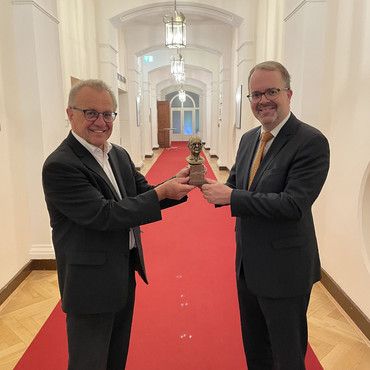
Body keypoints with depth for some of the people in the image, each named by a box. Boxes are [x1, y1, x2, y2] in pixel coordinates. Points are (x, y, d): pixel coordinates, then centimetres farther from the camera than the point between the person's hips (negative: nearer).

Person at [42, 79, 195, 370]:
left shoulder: (119, 155, 5)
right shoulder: (60, 165, -21)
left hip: (125, 271, 8)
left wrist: (175, 184, -14)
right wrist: (162, 192, -26)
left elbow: (143, 195, 5)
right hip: (92, 282, -7)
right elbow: (103, 214, -26)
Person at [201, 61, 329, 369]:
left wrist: (231, 197, -25)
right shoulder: (249, 139, 6)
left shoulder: (311, 142, -18)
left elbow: (294, 204, -26)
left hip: (284, 269, -7)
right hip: (248, 264, 7)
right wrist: (213, 188, -12)